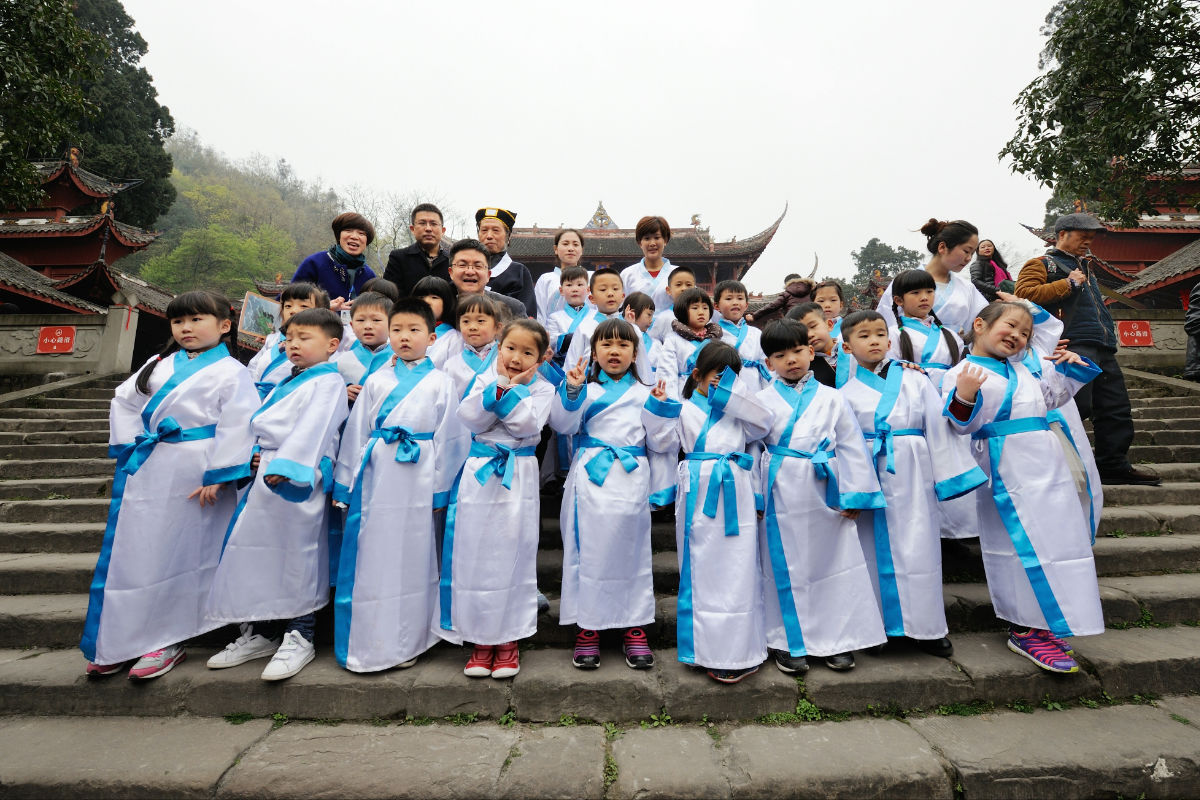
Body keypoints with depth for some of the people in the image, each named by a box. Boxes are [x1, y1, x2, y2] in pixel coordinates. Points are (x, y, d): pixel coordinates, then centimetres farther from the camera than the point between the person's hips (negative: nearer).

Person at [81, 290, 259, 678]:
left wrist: (217, 477, -17)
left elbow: (236, 427, -12)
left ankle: (168, 640, 17)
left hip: (191, 479, -6)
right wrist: (131, 447, 7)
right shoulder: (160, 364, 15)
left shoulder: (231, 373, -5)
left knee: (178, 554, 2)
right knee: (133, 549, 11)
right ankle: (121, 640, 27)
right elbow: (125, 401, 20)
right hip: (146, 473, 6)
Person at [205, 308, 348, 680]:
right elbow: (261, 425, 24)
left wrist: (284, 465, -27)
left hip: (296, 480, -9)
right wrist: (257, 459, 8)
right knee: (258, 552, 13)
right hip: (264, 477, 9)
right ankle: (260, 633, 28)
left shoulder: (328, 383, -7)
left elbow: (311, 428, -19)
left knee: (297, 555, -3)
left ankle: (299, 637, 11)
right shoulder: (286, 382, 20)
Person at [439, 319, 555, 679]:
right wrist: (498, 387, -15)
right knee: (474, 555, 6)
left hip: (517, 479, -2)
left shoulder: (541, 389, 2)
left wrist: (509, 390, -15)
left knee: (512, 556, 3)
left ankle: (508, 640, 20)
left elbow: (527, 425, -14)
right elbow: (471, 419, -8)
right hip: (479, 475, 2)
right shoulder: (484, 380, 8)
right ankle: (481, 640, 23)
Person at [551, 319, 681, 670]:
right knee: (588, 551, 3)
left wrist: (660, 407, -4)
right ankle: (588, 626, 19)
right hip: (590, 479, 0)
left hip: (630, 481, 1)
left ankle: (634, 627, 22)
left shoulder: (644, 393, 13)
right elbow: (562, 424, -5)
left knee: (631, 552, 6)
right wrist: (572, 390, -17)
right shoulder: (584, 388, 10)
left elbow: (662, 445, 8)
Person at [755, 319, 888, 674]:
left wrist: (853, 495, 0)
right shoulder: (762, 401, 2)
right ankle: (788, 642, 22)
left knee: (833, 563, 8)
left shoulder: (831, 398, 5)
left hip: (825, 494, 2)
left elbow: (851, 446, 5)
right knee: (785, 568, 6)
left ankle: (836, 638, 26)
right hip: (781, 495, -1)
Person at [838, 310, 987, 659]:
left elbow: (938, 427, 5)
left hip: (911, 475, 0)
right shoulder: (846, 394, 3)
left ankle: (927, 627, 19)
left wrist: (949, 475, 1)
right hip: (869, 476, 0)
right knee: (876, 548, 7)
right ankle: (882, 623, 22)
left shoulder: (915, 381, 5)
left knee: (917, 546, 3)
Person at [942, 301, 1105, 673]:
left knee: (1056, 537, 12)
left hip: (1046, 464, 9)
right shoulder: (962, 372, -8)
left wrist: (1066, 369, 20)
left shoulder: (1019, 370, 18)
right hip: (1008, 468, -9)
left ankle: (1038, 623, 25)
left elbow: (1049, 398, 32)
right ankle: (1025, 631, 6)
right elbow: (962, 426, -14)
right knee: (1025, 544, -7)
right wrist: (963, 397, -32)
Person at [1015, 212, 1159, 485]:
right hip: (1074, 346, -9)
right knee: (1077, 407, -14)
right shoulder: (1042, 264, 3)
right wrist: (1067, 283, -14)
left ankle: (1114, 465, 19)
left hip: (1103, 350, 9)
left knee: (1117, 409, 9)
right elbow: (1023, 293, -16)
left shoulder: (1084, 266, 30)